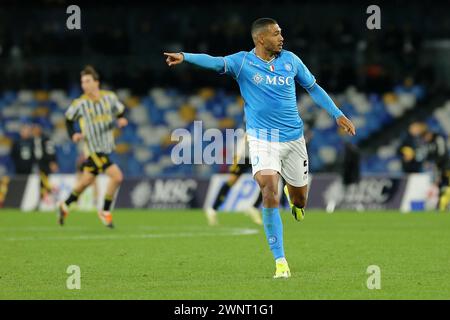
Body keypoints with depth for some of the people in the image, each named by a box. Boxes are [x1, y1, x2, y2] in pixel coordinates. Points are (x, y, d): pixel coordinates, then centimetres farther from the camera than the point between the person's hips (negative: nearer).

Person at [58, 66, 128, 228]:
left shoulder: (110, 97, -2)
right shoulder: (79, 104, -10)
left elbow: (120, 110, 15)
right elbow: (68, 119, 7)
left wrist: (121, 120, -6)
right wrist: (73, 135, -7)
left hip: (107, 147, 5)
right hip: (93, 148, -5)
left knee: (86, 181, 16)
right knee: (117, 176, -18)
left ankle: (65, 205, 38)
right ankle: (105, 212, -2)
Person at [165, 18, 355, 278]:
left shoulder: (290, 59, 2)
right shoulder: (243, 62, -8)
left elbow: (313, 87, 15)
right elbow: (216, 62, -26)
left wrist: (338, 114, 13)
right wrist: (184, 56, -44)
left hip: (294, 139, 3)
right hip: (262, 140, -3)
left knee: (300, 201, 12)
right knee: (270, 196, -20)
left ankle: (293, 195, 53)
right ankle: (280, 261, -12)